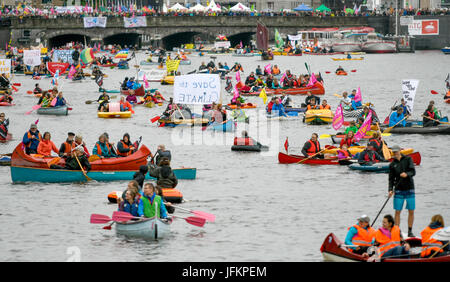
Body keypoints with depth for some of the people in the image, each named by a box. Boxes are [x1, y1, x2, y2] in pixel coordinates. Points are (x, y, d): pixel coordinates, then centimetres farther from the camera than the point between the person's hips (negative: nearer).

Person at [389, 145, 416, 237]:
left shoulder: (408, 159, 1)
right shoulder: (392, 164, 6)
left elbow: (413, 172, -9)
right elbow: (391, 178, 6)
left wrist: (407, 174, -30)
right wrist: (390, 189, -8)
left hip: (410, 189, -1)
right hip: (398, 190, 1)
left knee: (411, 211, 0)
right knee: (397, 211, -3)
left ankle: (410, 231, 11)